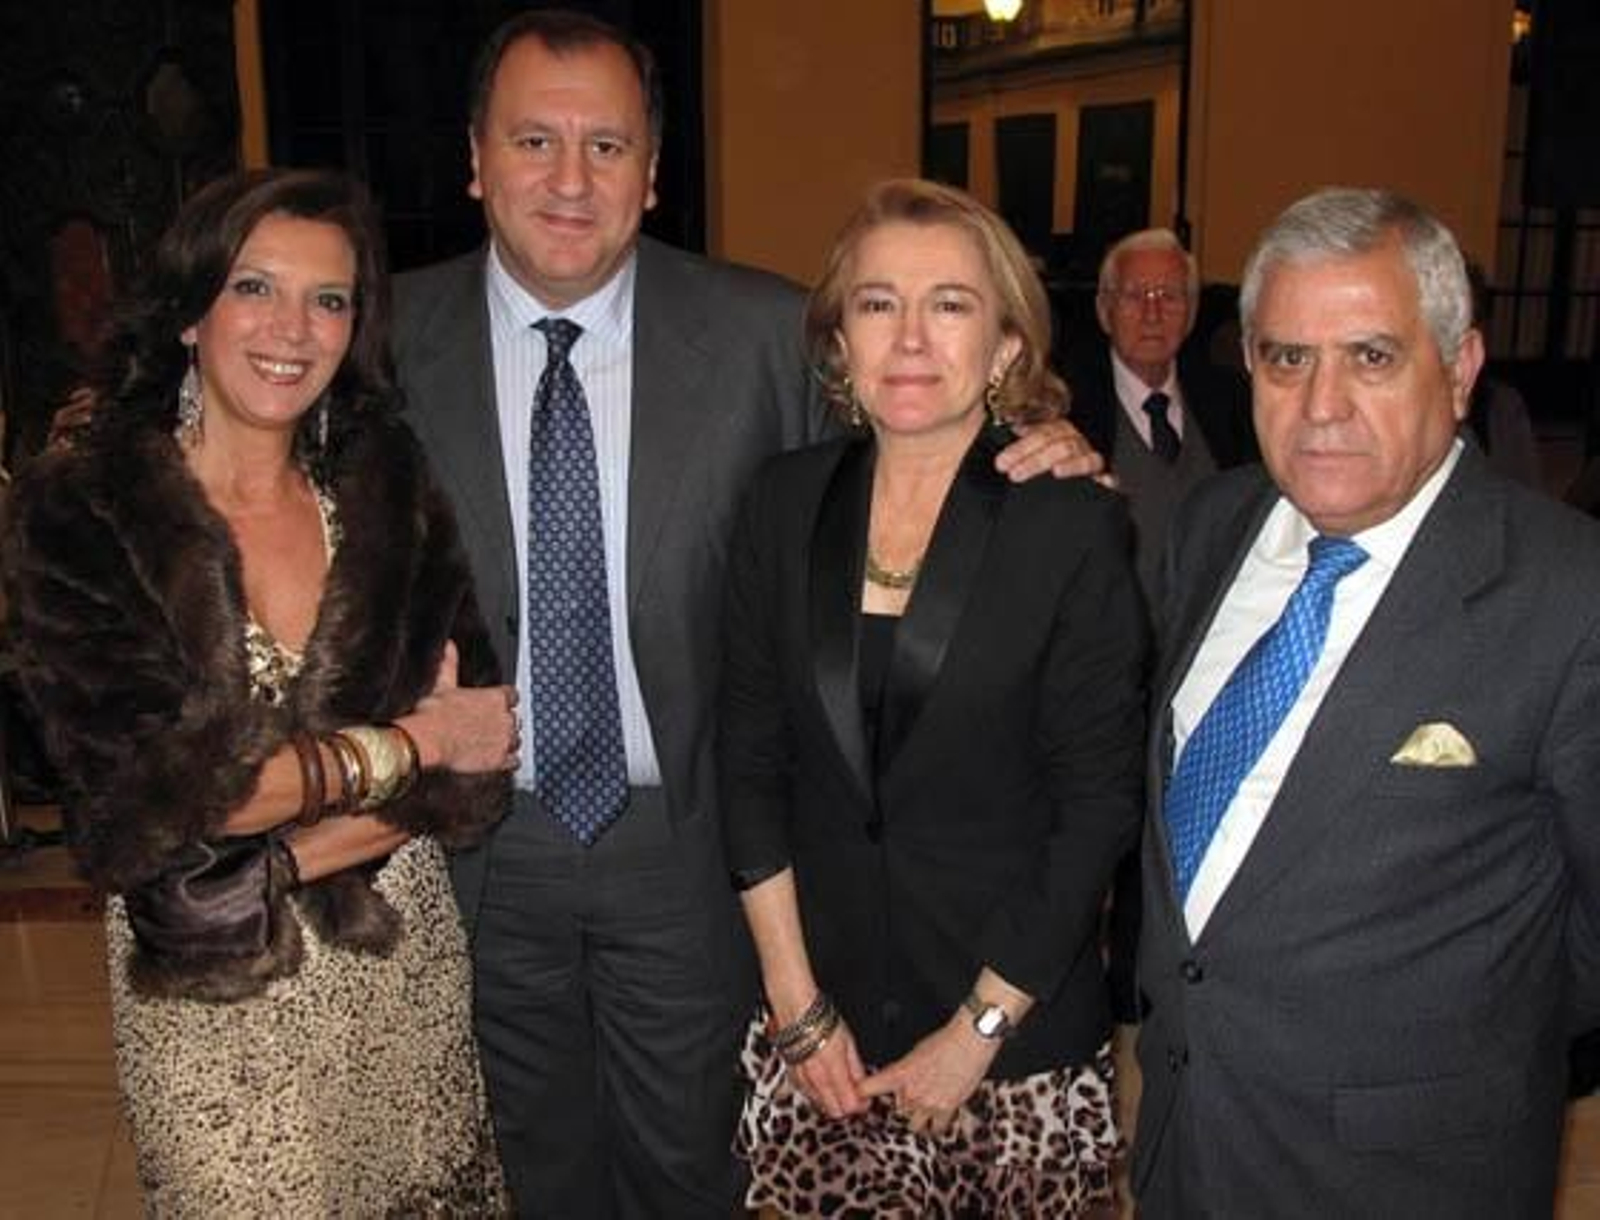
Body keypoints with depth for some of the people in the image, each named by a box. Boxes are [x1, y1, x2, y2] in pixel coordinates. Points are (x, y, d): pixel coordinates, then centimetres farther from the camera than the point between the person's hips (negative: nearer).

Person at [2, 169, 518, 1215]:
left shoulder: (389, 492, -3)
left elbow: (475, 769, -6)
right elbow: (141, 788, -18)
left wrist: (267, 869, -17)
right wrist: (407, 743, -15)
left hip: (407, 964, 3)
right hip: (211, 999, -2)